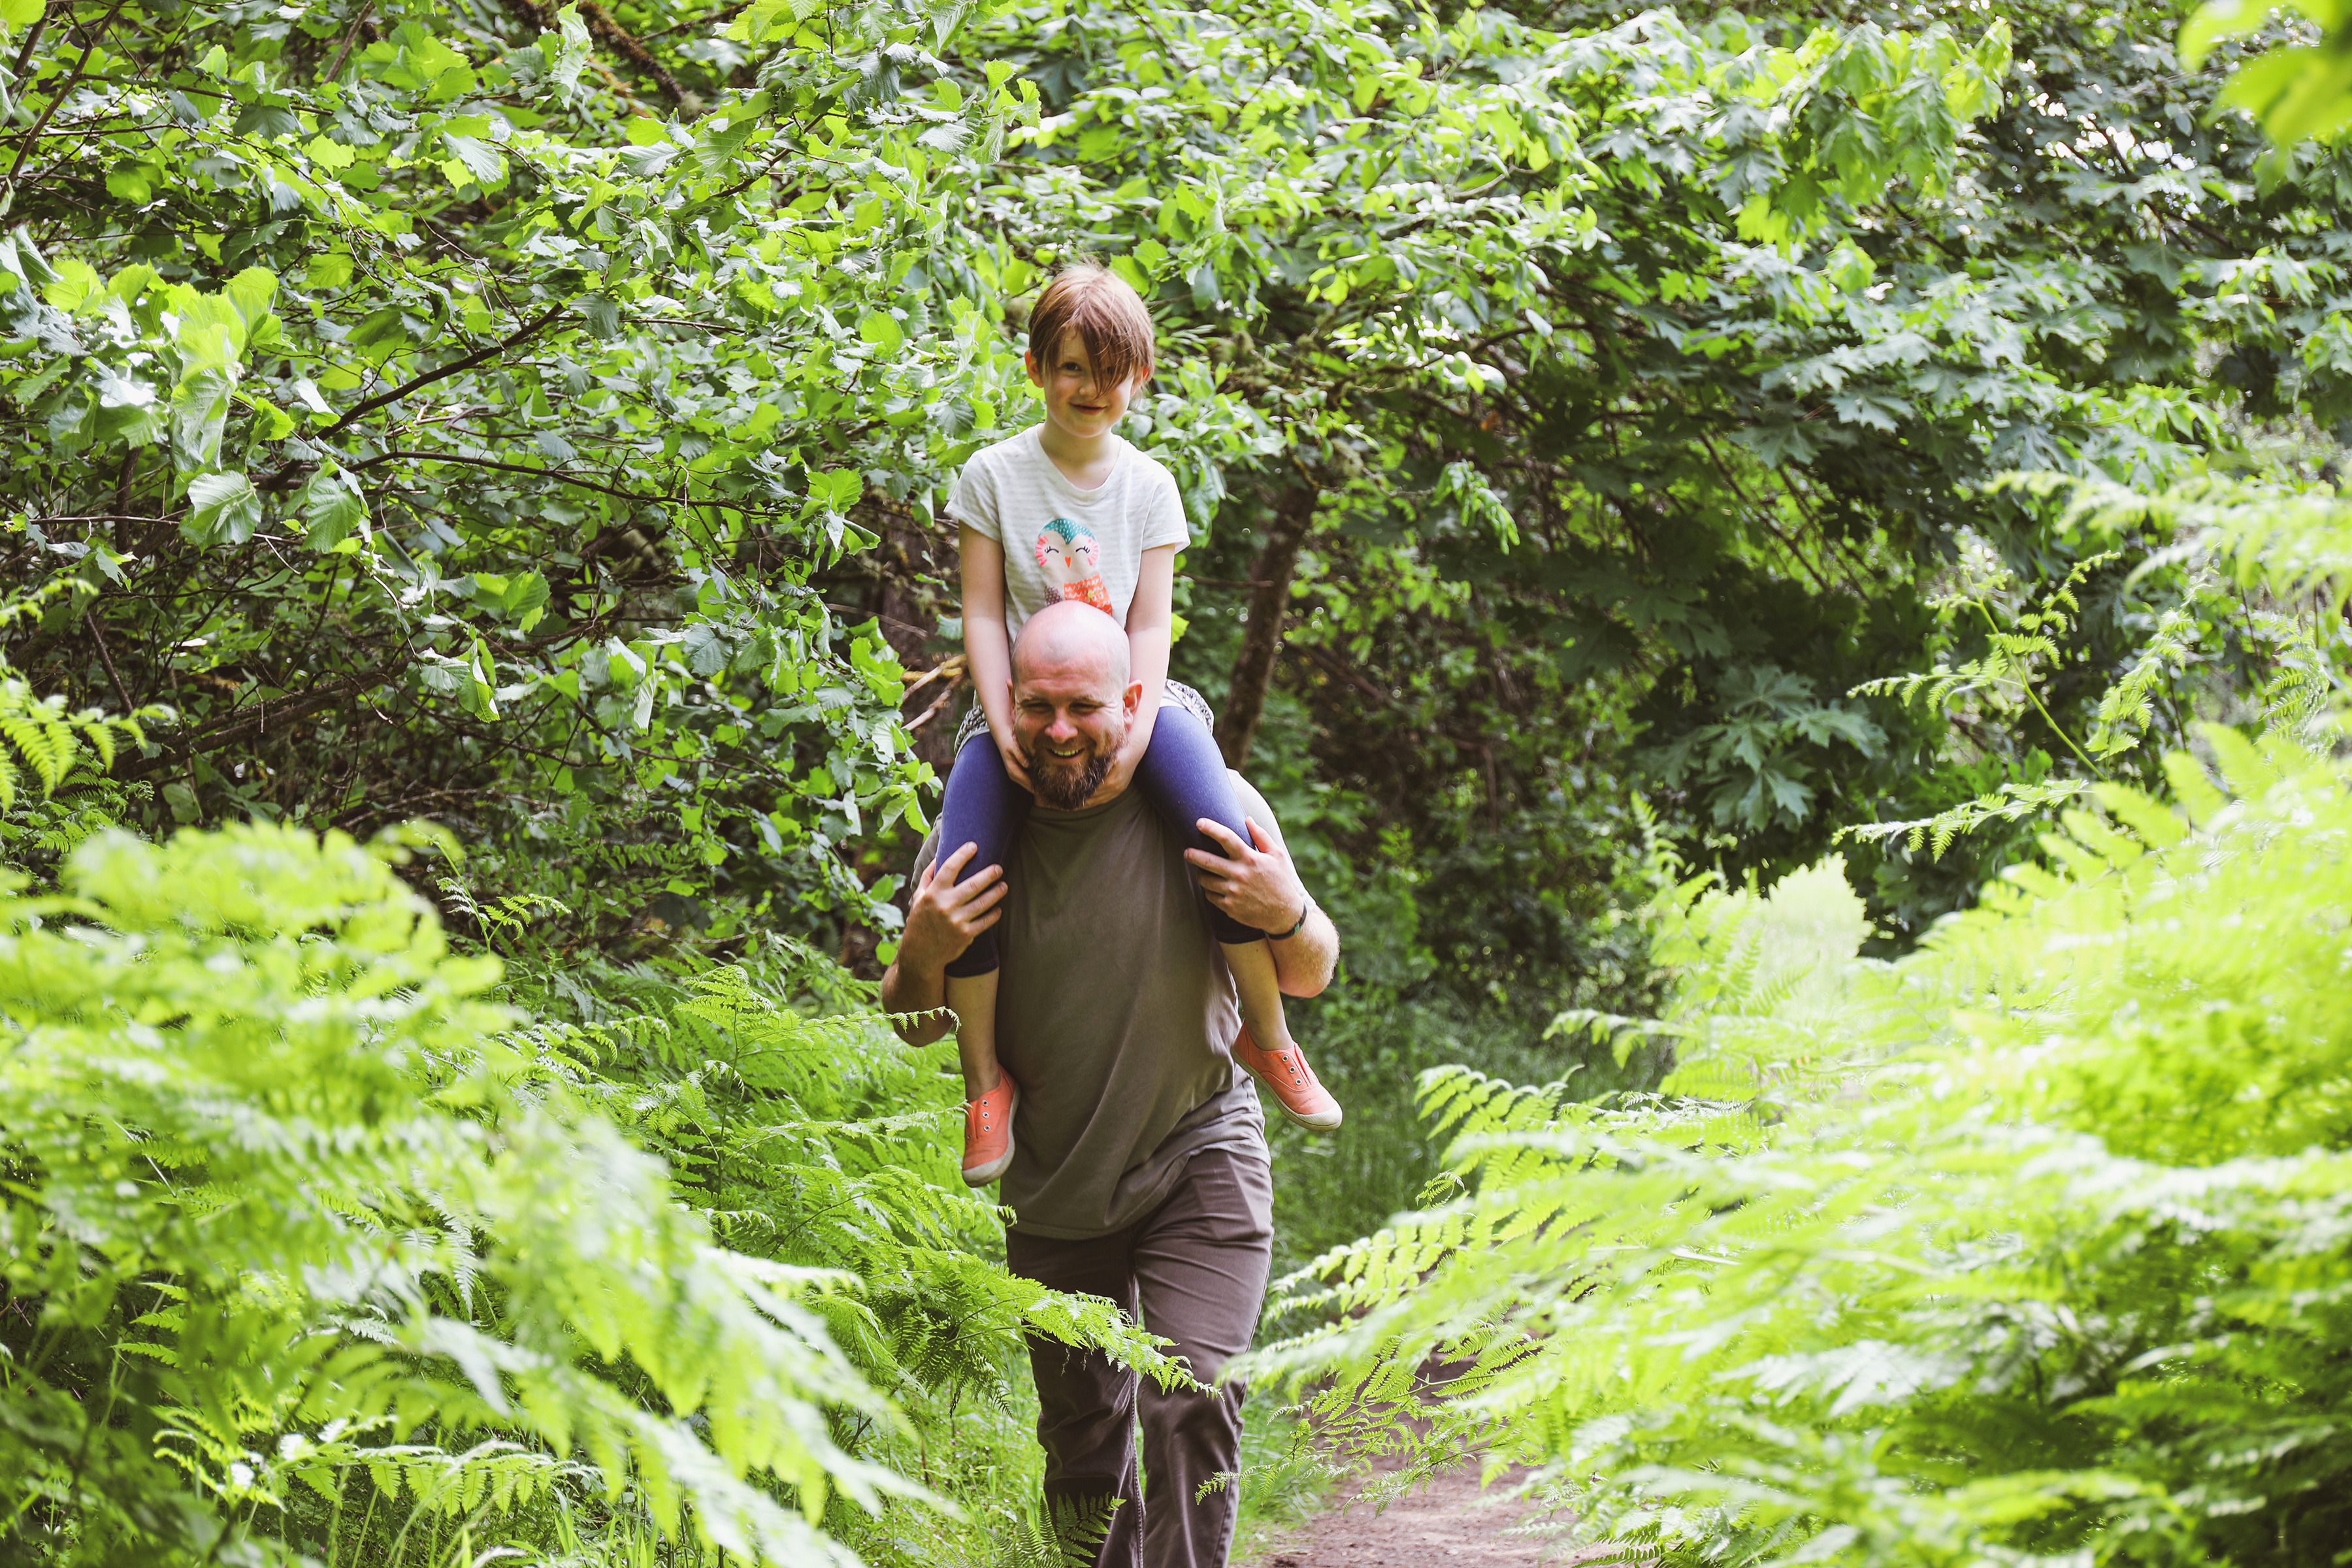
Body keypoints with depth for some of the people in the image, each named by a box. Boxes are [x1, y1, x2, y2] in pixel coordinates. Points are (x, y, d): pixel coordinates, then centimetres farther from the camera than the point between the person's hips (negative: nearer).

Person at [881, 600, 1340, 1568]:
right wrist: (922, 956, -22)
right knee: (1079, 1436, 12)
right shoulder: (975, 834, -10)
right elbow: (916, 1028, 0)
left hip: (1197, 1159, -2)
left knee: (1192, 1404, -19)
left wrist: (1288, 916, -25)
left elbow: (1309, 978, -2)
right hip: (1053, 1187, 2)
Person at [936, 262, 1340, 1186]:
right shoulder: (995, 475, 4)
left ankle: (1269, 1039, -11)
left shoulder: (1149, 487, 8)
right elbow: (983, 615, 1)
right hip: (1019, 701, -1)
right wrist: (1004, 729, -13)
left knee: (1225, 841, -28)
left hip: (1126, 700, 1)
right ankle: (985, 1084, -8)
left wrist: (1134, 731, -15)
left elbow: (1149, 625, 2)